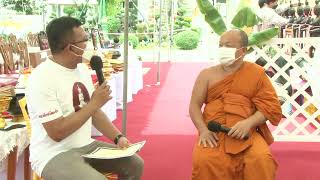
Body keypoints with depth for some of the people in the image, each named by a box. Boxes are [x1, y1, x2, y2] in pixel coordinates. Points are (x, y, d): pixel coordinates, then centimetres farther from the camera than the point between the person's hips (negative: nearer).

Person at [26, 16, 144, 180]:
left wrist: (118, 137, -3)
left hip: (86, 146, 8)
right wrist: (94, 103, -19)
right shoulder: (42, 79, -21)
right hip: (54, 155, -8)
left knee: (135, 164, 3)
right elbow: (57, 132, -24)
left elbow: (94, 111, 12)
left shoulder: (82, 68, 5)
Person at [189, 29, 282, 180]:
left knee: (261, 160, -29)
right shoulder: (207, 74, 9)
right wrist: (203, 130, -13)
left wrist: (248, 123, -15)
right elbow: (194, 105, 5)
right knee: (204, 161, -30)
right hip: (213, 132, 0)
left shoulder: (256, 73, 7)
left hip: (246, 132, 0)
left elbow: (269, 106, 3)